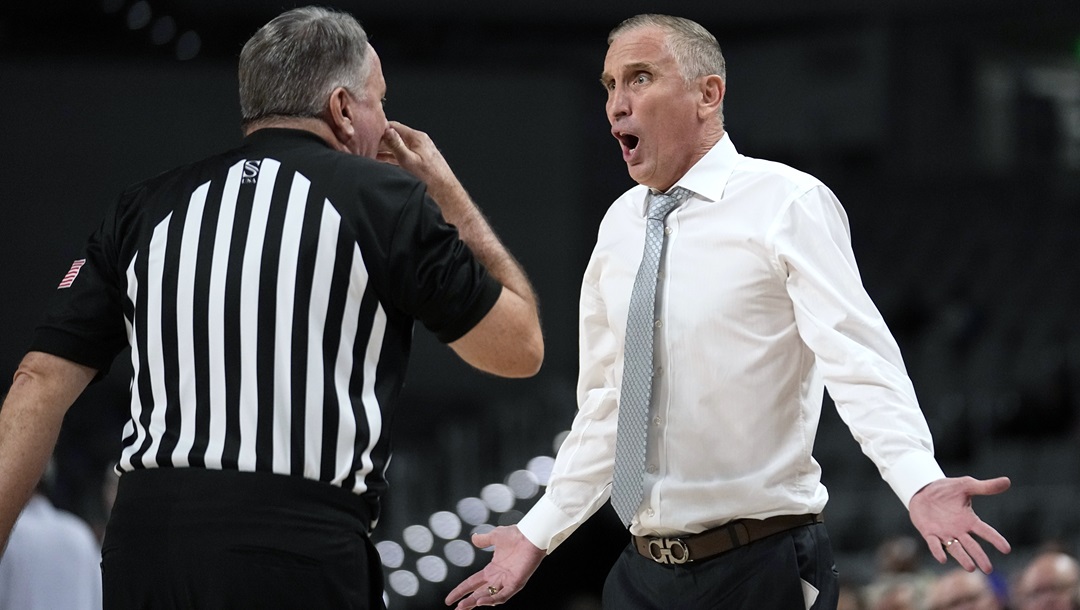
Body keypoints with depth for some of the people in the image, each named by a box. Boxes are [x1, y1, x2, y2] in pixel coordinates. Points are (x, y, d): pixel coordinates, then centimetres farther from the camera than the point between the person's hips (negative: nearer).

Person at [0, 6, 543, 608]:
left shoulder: (147, 208, 13)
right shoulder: (385, 200, 2)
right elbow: (521, 347, 11)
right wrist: (449, 193, 21)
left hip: (143, 542, 4)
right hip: (303, 552, -4)